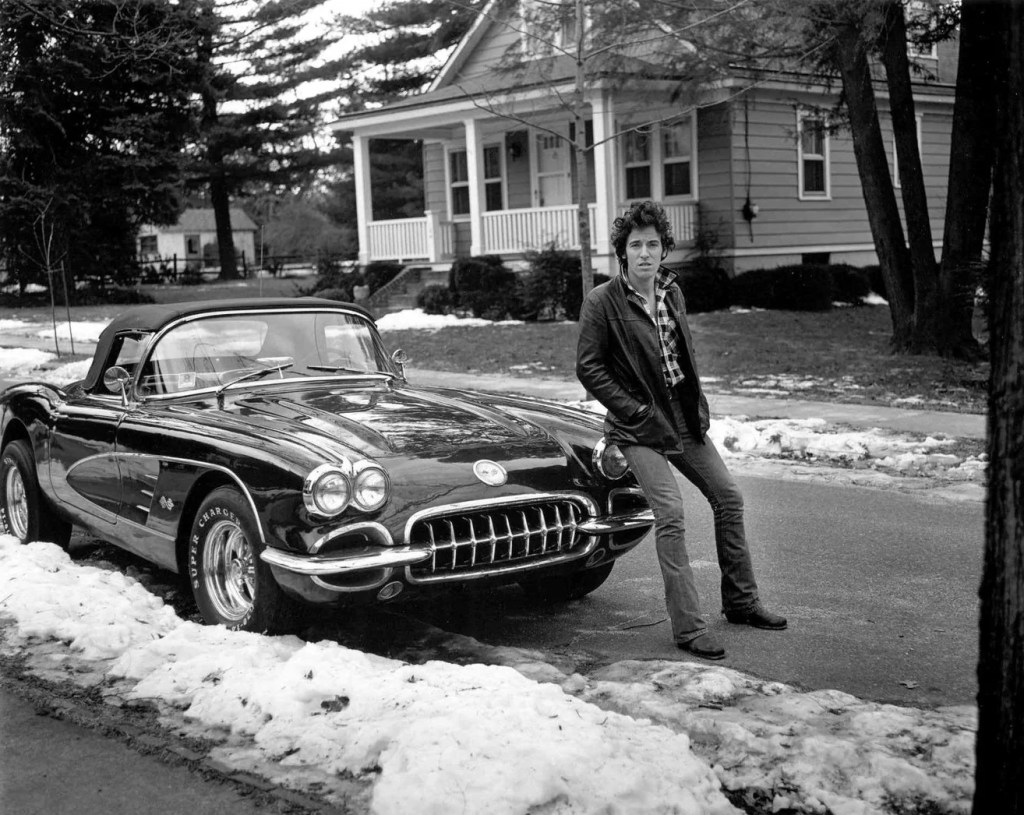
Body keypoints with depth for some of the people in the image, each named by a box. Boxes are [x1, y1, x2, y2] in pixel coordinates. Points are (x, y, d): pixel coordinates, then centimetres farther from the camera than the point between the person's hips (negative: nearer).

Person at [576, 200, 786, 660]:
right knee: (670, 513, -18)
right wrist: (638, 411, -15)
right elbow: (588, 368, -12)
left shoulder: (671, 291, 6)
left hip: (684, 418, 7)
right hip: (639, 427, -7)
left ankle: (741, 602, 26)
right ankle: (688, 628, -11)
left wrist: (698, 404, 8)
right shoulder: (602, 302, -14)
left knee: (728, 497, 10)